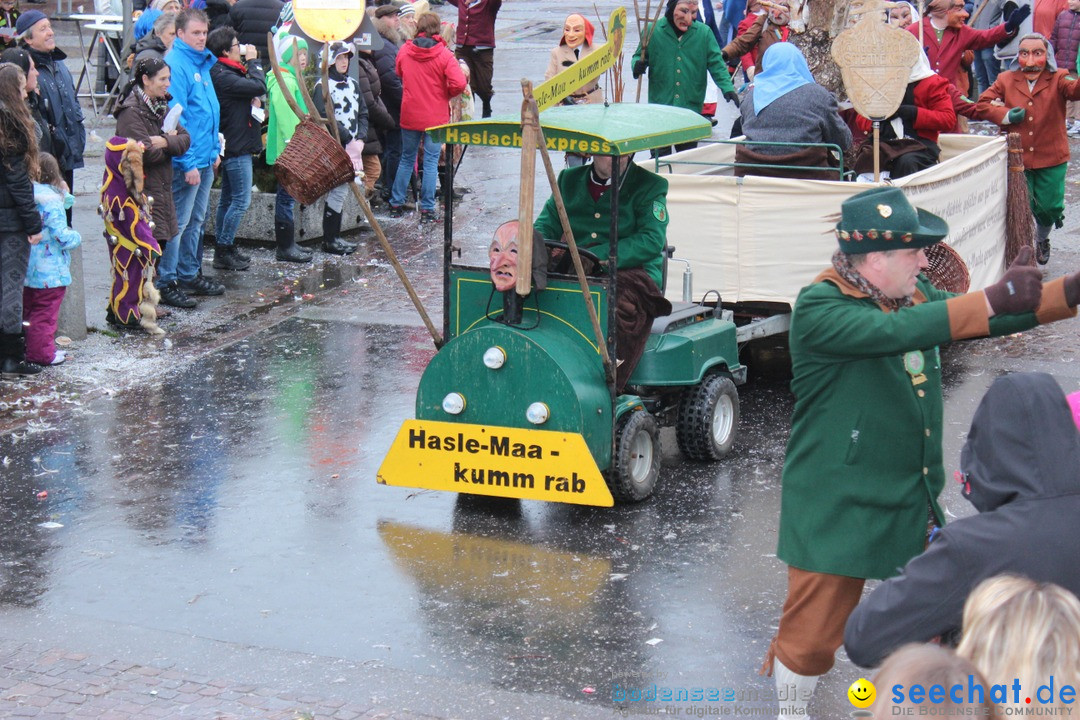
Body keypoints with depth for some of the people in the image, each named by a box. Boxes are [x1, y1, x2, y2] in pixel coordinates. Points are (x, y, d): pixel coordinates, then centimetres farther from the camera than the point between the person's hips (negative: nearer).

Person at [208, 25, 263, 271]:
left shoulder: (225, 72, 13)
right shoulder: (222, 76, -20)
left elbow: (252, 91, 19)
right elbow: (259, 87, -24)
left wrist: (254, 100, -1)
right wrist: (253, 60, -11)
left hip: (231, 146, 11)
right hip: (236, 146, -11)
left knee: (227, 198, 15)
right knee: (241, 200, -7)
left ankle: (223, 249, 22)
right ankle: (224, 251, -2)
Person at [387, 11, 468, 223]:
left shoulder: (404, 51, -1)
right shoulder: (443, 55, -12)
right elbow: (459, 83, -18)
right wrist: (446, 94, 1)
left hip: (409, 115, 3)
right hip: (435, 117, -3)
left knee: (406, 159, 16)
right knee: (431, 161, 2)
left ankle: (396, 204, 20)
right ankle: (427, 210, 1)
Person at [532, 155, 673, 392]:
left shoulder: (648, 186, 6)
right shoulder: (570, 180, 20)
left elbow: (652, 240, -8)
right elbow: (546, 224, 18)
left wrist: (595, 256, -19)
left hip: (632, 275, -3)